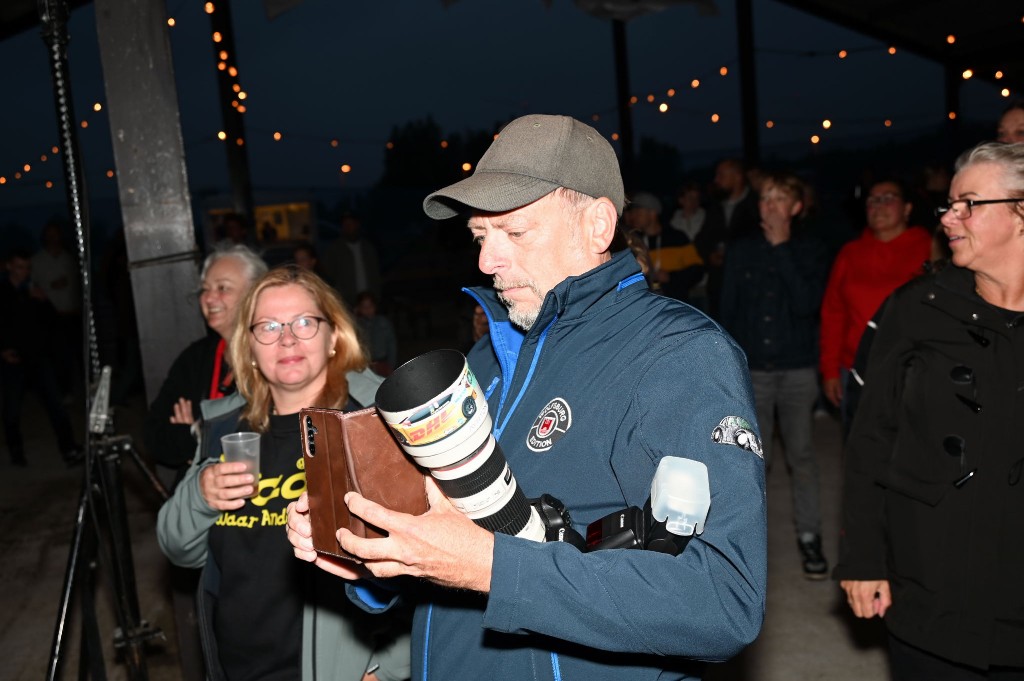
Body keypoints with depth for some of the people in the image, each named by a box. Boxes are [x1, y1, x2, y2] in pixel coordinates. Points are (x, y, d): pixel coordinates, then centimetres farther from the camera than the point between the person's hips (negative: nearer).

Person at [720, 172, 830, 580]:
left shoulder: (810, 251, 1)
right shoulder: (741, 251, 6)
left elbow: (806, 304, -14)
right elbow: (727, 310, 8)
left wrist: (782, 248, -12)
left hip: (797, 369, -1)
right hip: (751, 369, 1)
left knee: (801, 454, 2)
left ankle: (809, 535, 12)